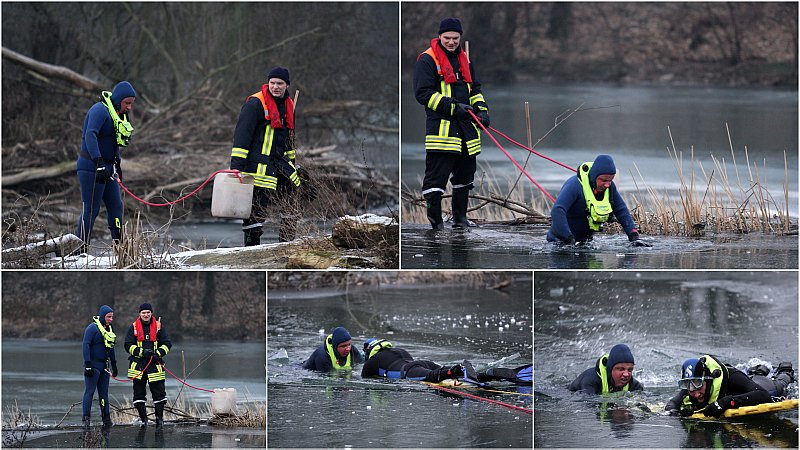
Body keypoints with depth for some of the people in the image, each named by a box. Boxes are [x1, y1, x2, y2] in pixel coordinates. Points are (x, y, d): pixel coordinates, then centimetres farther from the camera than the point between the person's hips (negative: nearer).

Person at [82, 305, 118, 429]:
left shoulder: (109, 329, 14)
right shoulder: (92, 328, -10)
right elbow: (86, 345, -15)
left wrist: (114, 365, 22)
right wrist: (87, 365, -20)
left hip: (104, 366, 7)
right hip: (93, 365, -7)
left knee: (104, 393, 9)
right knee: (89, 392, -7)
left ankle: (106, 419, 11)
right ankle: (86, 418, -7)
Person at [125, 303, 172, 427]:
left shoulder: (158, 327, 7)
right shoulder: (133, 327, 5)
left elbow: (167, 344, 7)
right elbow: (128, 345, 0)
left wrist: (158, 353, -11)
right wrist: (142, 352, -14)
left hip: (155, 364, 0)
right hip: (138, 364, 0)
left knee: (159, 392, -3)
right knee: (139, 393, 3)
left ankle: (159, 418, 9)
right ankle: (143, 419, 13)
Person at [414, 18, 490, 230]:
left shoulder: (464, 59, 16)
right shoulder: (427, 60, -6)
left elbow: (475, 89, 24)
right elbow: (423, 93, -12)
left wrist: (481, 109, 4)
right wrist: (453, 107, -19)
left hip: (466, 125, 7)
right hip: (440, 125, -7)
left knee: (465, 173, 14)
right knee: (436, 175, -9)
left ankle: (460, 216, 25)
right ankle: (434, 218, -4)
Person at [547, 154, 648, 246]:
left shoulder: (609, 187, -1)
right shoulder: (575, 185, -23)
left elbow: (622, 211, 8)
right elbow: (557, 211, -32)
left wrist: (634, 237, -4)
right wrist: (569, 240, -37)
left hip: (585, 239, 6)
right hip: (561, 241, -6)